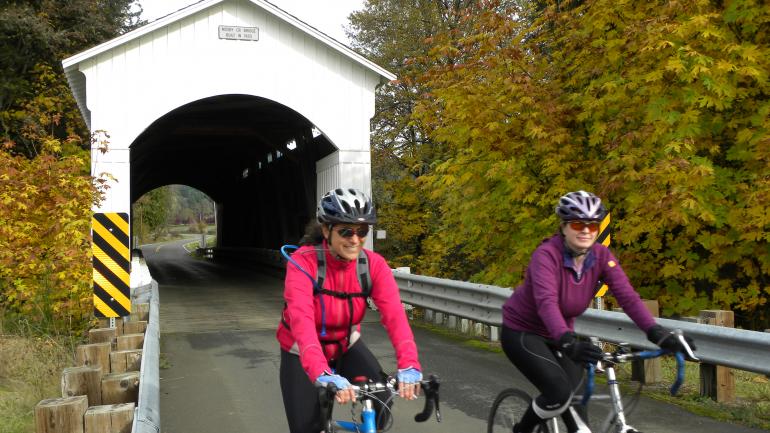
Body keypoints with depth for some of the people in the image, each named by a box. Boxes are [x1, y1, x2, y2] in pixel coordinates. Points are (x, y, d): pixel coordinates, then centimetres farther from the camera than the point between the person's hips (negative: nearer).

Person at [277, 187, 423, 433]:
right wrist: (323, 375, -57)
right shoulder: (303, 262, -28)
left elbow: (395, 315, -31)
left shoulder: (374, 264, -19)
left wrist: (409, 365, -48)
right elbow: (301, 319, -42)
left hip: (346, 346, 2)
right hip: (302, 354, -2)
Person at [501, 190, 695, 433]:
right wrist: (568, 342, -57)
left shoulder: (601, 256, -12)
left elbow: (627, 296, -22)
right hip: (522, 332, -6)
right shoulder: (546, 255, -28)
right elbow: (546, 302, -42)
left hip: (556, 334, 6)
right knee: (560, 393, -21)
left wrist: (659, 335, -35)